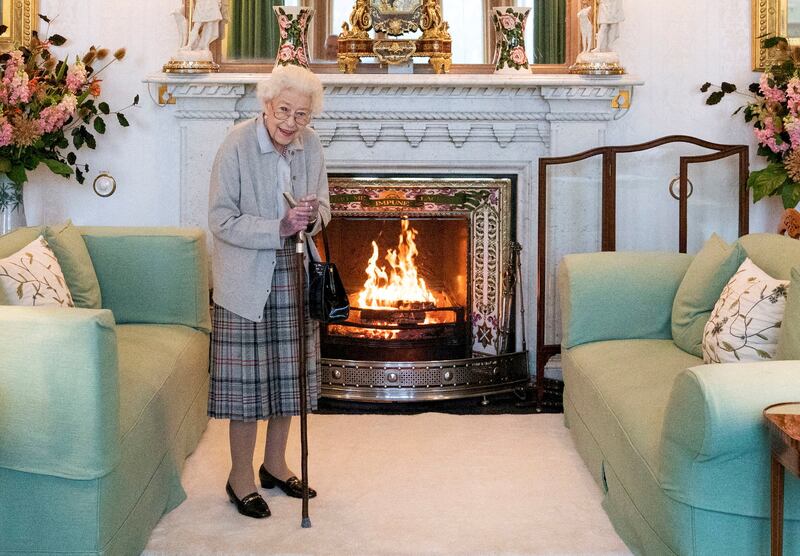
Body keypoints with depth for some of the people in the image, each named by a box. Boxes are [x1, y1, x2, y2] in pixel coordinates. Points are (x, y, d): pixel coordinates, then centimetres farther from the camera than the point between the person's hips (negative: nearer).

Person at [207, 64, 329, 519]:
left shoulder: (310, 145, -1)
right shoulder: (237, 145, -16)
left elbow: (324, 205, 10)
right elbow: (222, 221, -16)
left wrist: (313, 217, -14)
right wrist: (279, 228, -26)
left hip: (294, 276, 6)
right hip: (247, 279, -5)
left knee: (288, 373, 13)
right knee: (247, 378, 0)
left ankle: (275, 464, 31)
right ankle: (240, 476, 16)